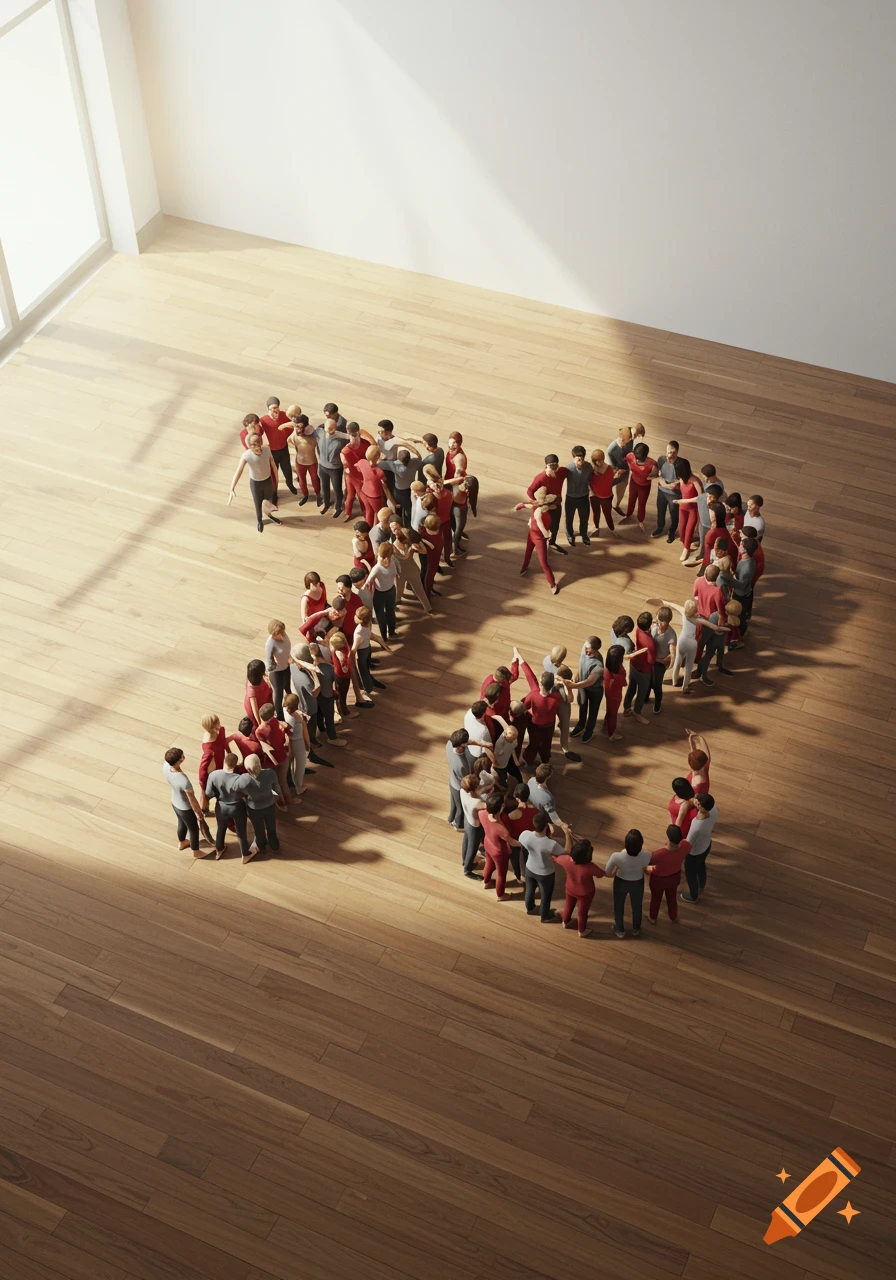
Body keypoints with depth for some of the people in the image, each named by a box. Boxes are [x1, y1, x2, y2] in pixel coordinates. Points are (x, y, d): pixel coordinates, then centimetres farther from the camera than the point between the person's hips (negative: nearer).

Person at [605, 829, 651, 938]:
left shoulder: (617, 857, -41)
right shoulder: (647, 856, -37)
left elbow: (608, 873, -20)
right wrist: (641, 849, -2)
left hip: (621, 882, -1)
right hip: (638, 883, 1)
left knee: (618, 906, 30)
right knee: (637, 906, 31)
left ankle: (620, 930, 53)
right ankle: (636, 929, 56)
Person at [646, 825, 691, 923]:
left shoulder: (659, 854, -44)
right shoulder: (686, 846, -33)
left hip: (659, 880, -3)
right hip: (675, 877, 3)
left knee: (655, 898, 29)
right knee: (672, 897, 33)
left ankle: (653, 917, 57)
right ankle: (674, 918, 59)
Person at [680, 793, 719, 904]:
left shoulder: (696, 827, -46)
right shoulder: (714, 810, -28)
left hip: (695, 852, -6)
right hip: (707, 845, 6)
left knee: (690, 874, 25)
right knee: (701, 865, 36)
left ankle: (694, 896, 53)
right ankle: (701, 886, 65)